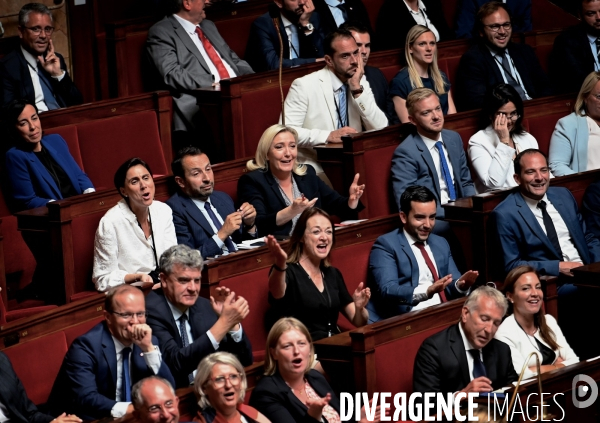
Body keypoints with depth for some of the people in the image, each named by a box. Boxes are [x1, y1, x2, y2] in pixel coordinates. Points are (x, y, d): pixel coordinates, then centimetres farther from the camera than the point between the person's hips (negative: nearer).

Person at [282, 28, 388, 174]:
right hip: (316, 171, -5)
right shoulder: (304, 86, -6)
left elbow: (381, 129, -1)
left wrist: (357, 90, -9)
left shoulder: (361, 83, 8)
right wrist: (328, 135, -23)